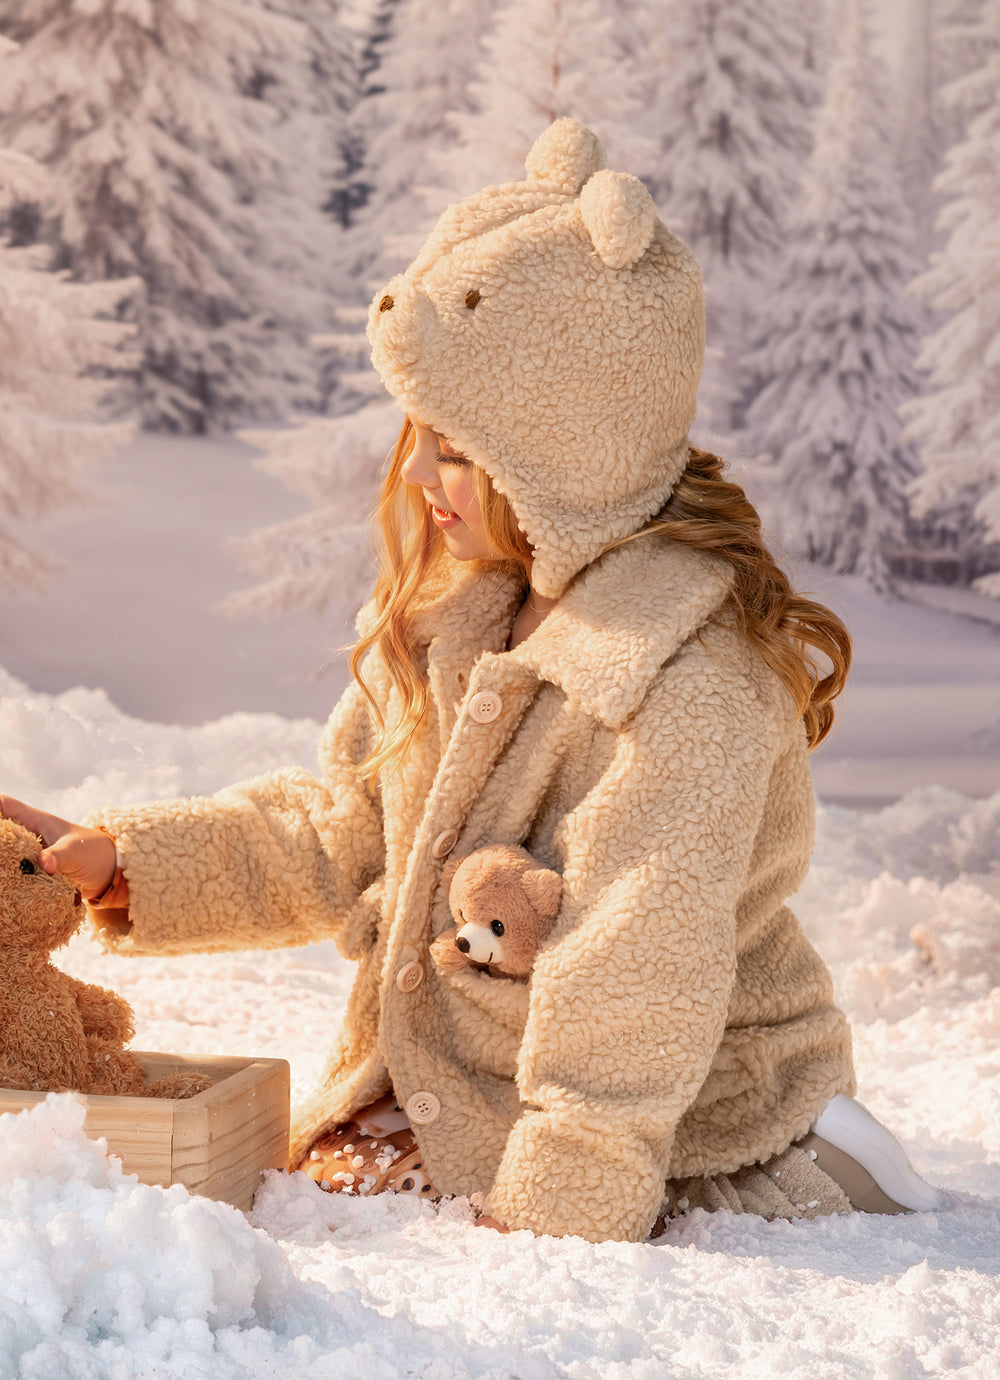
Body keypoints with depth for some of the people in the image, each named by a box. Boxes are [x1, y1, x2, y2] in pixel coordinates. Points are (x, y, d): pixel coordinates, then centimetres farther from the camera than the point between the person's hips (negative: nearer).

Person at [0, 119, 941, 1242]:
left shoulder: (682, 683, -27)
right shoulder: (448, 610, 1)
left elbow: (631, 1001, -27)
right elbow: (340, 837, 10)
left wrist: (546, 1234, -23)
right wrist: (121, 862, 1)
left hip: (681, 1138, -8)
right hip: (451, 1083, 8)